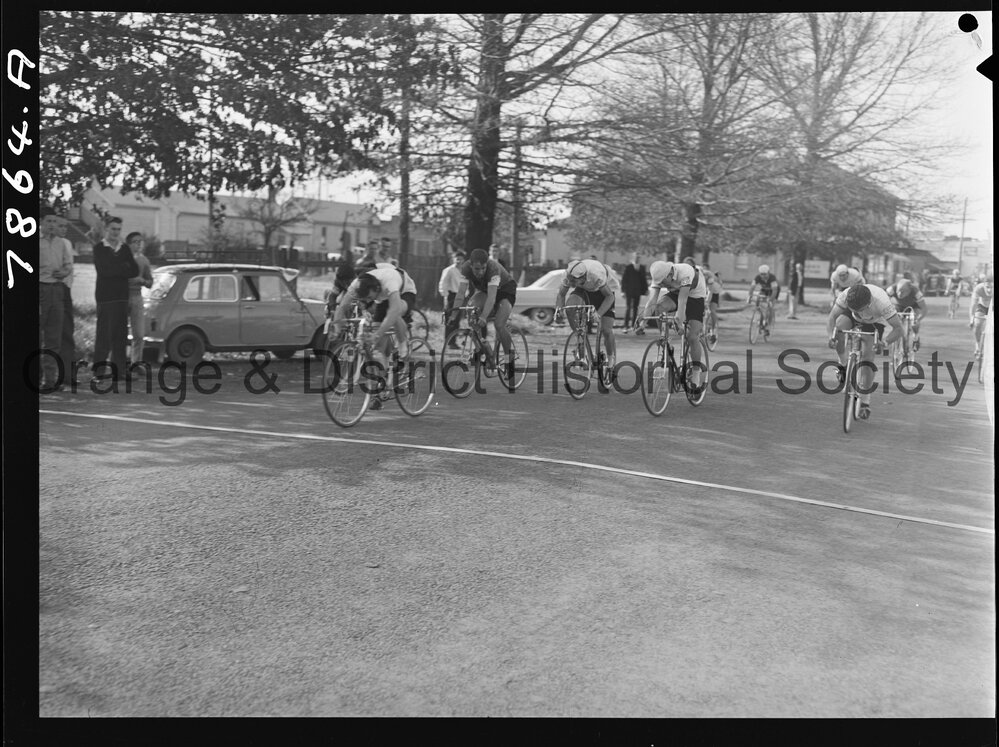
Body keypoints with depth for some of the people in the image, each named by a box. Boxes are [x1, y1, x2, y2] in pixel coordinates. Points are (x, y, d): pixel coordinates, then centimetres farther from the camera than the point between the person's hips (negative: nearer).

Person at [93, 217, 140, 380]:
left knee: (121, 333, 3)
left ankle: (119, 368, 6)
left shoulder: (124, 248, 16)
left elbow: (134, 271, 6)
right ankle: (99, 367, -3)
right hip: (105, 295, -5)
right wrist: (123, 268, -4)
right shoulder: (99, 248, 2)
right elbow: (102, 270, -12)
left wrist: (115, 270, -6)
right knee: (104, 333, -7)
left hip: (122, 295, 5)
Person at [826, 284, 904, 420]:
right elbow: (832, 318, -33)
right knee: (839, 325, -33)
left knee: (867, 355, -17)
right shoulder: (845, 296, -37)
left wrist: (884, 342, -56)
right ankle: (843, 364, -10)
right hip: (853, 318, 2)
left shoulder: (882, 303, -41)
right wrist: (831, 337, -52)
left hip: (875, 321, -2)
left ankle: (865, 402, -7)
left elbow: (898, 328, -37)